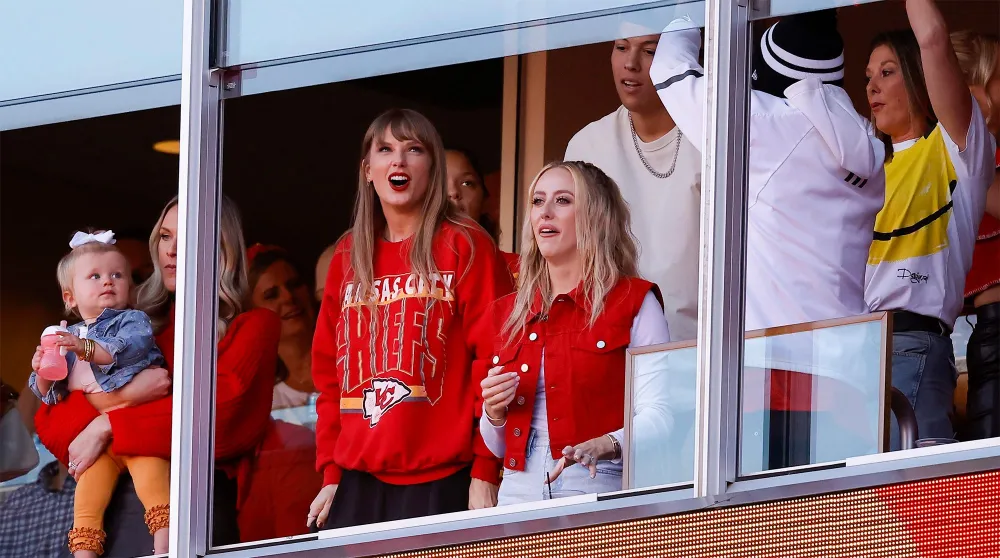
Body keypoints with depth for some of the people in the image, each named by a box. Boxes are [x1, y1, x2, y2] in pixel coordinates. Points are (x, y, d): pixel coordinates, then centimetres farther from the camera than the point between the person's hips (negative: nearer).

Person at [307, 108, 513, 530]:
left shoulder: (465, 247, 0)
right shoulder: (347, 257, 16)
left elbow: (493, 359, -6)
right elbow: (329, 371, 17)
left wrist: (485, 471, -12)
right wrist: (331, 473, 9)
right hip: (358, 484, 5)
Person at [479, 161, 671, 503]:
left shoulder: (634, 302, 4)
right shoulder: (509, 312, 18)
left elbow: (660, 416, -8)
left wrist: (602, 446, -25)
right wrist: (493, 412, 5)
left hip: (597, 491, -4)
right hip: (519, 495, 4)